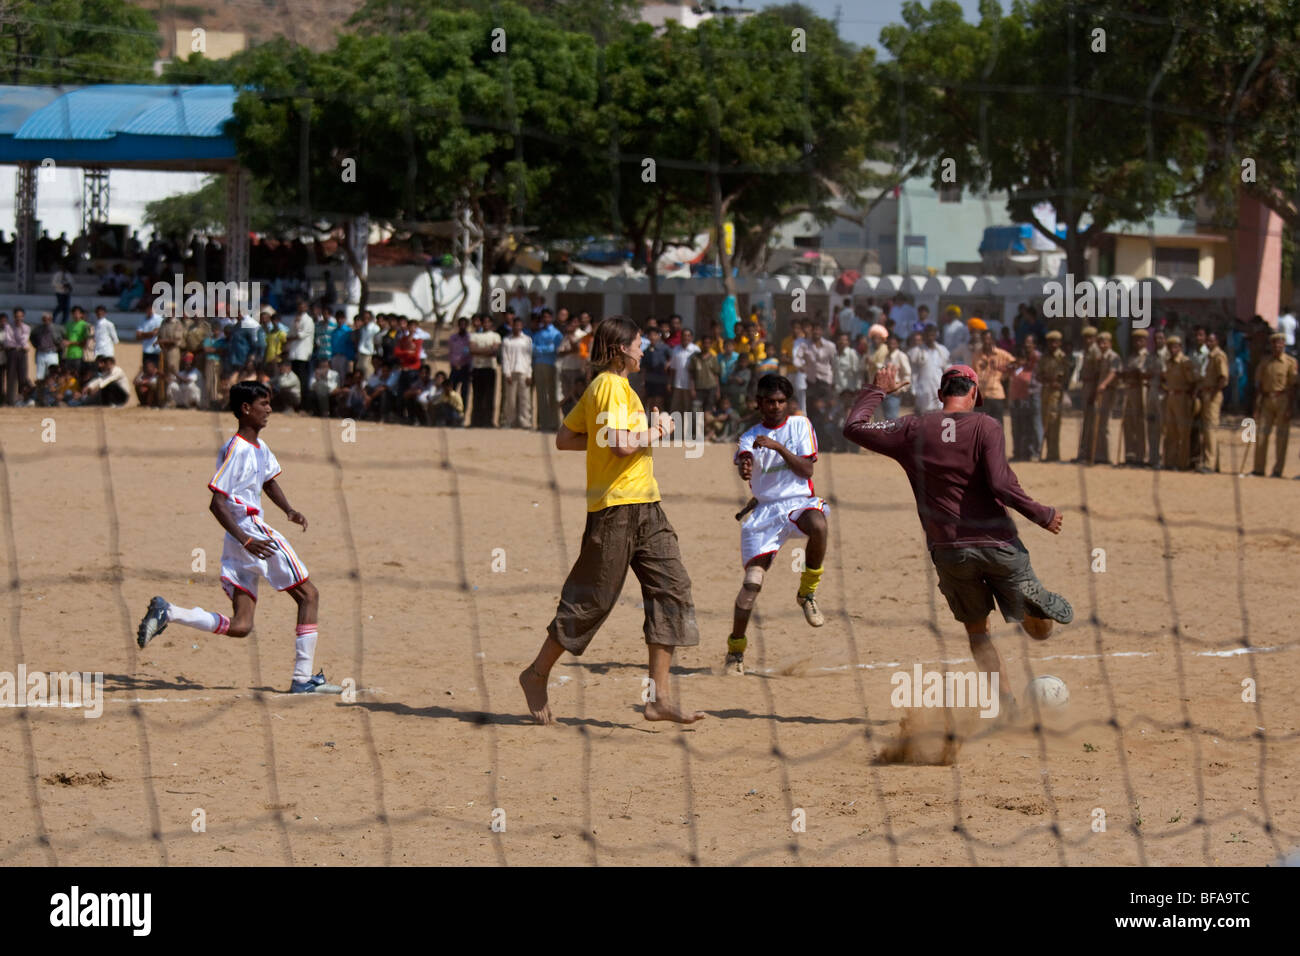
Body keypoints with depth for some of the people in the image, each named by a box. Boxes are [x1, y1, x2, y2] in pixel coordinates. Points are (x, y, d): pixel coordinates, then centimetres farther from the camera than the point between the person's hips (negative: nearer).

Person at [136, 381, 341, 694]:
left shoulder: (259, 447, 17)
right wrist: (247, 541, -23)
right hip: (250, 528, -9)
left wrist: (288, 510, 16)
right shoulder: (237, 449, -12)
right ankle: (303, 678, -3)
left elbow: (269, 481, 35)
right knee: (309, 595, -1)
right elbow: (217, 504, -16)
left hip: (242, 541, 9)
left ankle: (167, 612, -8)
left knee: (240, 626, 2)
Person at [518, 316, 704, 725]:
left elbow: (564, 439, 20)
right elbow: (622, 445, -25)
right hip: (617, 506, -10)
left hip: (644, 507, 10)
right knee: (591, 598, 0)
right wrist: (656, 432, -9)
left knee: (672, 587, 0)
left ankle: (659, 698, -2)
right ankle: (537, 675, 17)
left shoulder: (601, 386, 18)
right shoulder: (611, 386, -13)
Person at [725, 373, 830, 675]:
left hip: (799, 502, -1)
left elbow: (807, 470, -3)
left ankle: (807, 592, -14)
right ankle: (735, 649, 6)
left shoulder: (799, 424, 6)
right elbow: (744, 458, -16)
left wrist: (778, 447, -17)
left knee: (818, 525, -37)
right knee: (752, 581, -10)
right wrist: (744, 467, -41)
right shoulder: (750, 437, 8)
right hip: (765, 509, 1)